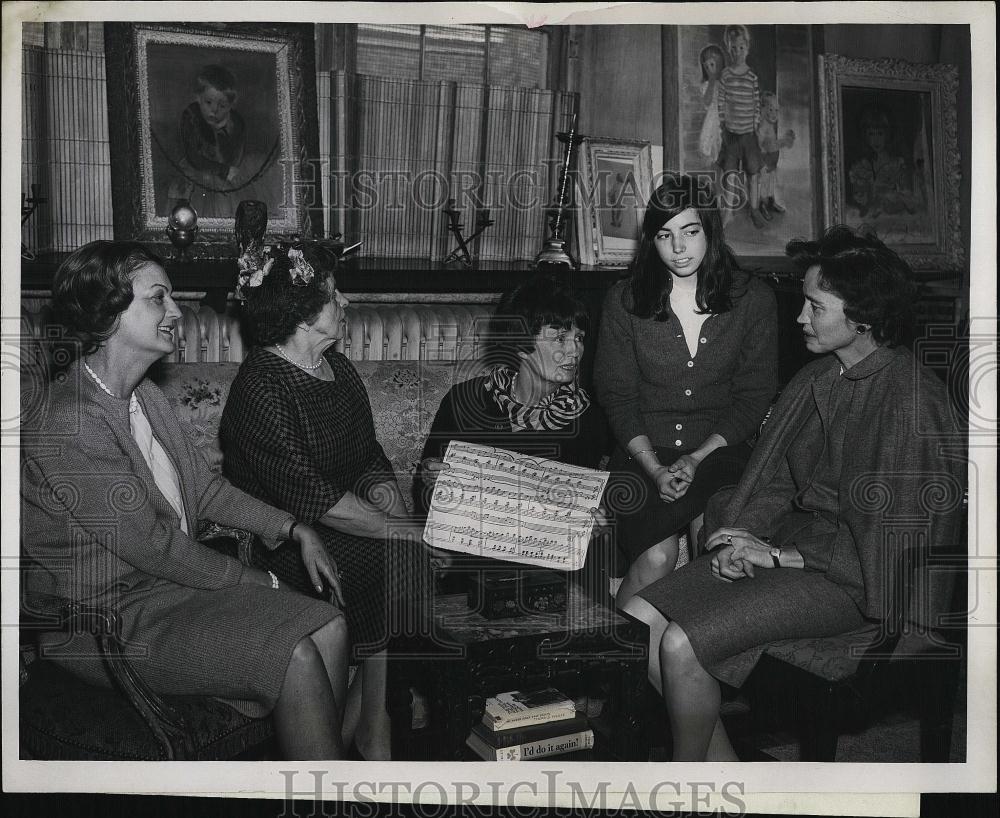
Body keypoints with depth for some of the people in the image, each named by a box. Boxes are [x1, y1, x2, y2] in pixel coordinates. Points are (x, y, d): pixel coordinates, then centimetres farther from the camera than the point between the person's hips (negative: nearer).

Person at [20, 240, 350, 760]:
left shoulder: (143, 395, 7)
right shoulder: (66, 424, -23)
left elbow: (203, 484, 15)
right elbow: (151, 546, -21)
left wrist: (294, 530, 4)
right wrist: (259, 582, -12)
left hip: (171, 578, 9)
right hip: (107, 619, -9)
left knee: (327, 625, -6)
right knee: (295, 658, -20)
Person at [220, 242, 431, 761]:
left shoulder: (337, 368, 11)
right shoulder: (260, 387, -16)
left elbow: (369, 456, 13)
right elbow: (309, 495, -22)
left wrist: (386, 497, -8)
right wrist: (400, 529, -22)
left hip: (346, 522, 8)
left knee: (403, 555, -17)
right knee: (395, 556, -24)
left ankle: (363, 719, -6)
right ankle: (372, 729, -9)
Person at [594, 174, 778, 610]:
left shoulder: (753, 300, 2)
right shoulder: (623, 300, 3)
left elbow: (754, 397, 3)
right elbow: (616, 394, 2)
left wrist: (697, 458, -10)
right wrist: (655, 468, -12)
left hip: (718, 448, 1)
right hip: (642, 450, 0)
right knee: (657, 555, -27)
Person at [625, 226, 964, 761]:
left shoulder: (910, 400, -18)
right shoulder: (817, 378, 8)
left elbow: (892, 540, -19)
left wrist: (776, 554, -16)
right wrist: (742, 536, -7)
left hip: (853, 578, -8)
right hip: (789, 542, 8)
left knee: (682, 645, -21)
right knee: (641, 617, -5)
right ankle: (722, 766, 5)